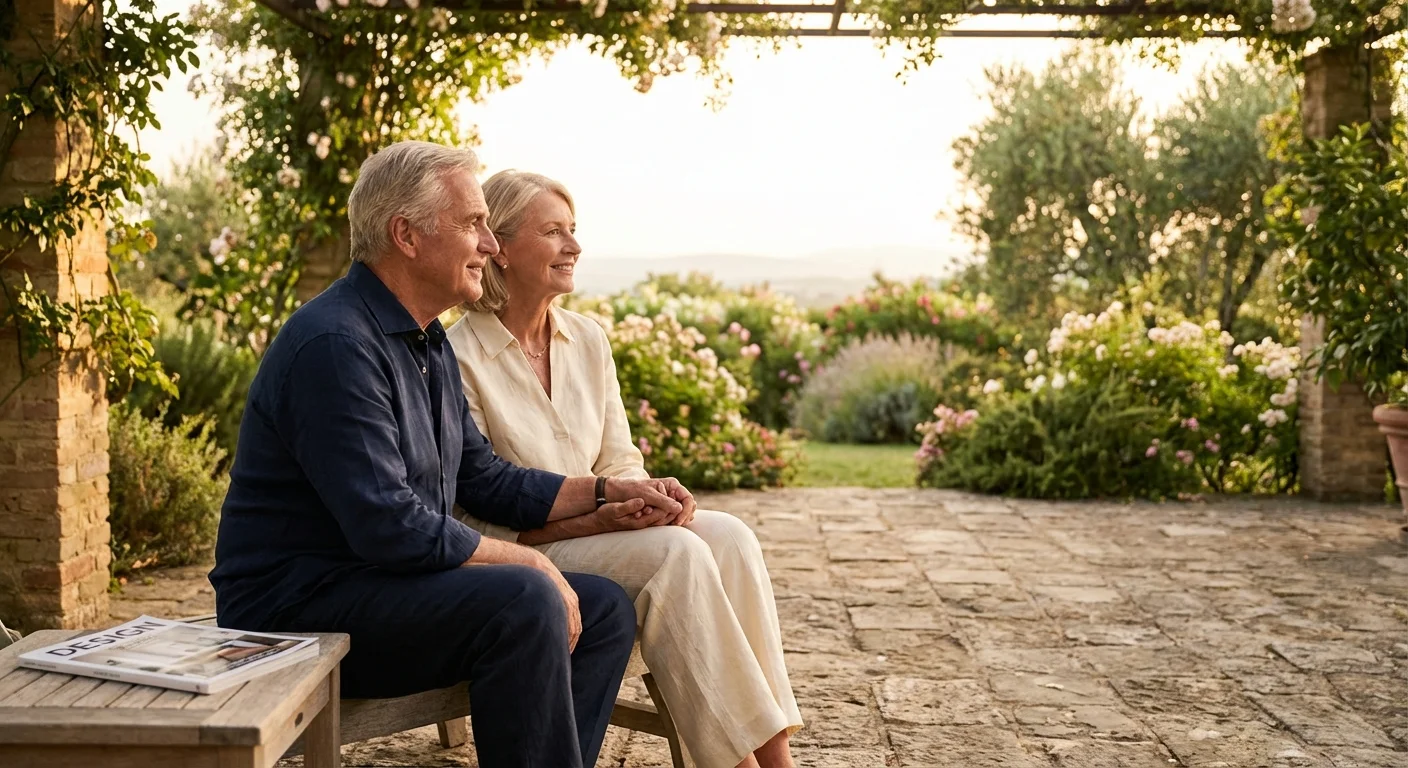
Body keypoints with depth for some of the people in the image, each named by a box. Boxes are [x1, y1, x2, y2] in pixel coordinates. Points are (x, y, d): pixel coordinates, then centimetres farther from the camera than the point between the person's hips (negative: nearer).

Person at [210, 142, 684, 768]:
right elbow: (392, 529, -28)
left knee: (604, 609, 1)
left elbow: (484, 480, 20)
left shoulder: (427, 343, 13)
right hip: (297, 607, -10)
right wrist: (529, 563, -18)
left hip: (386, 583, 10)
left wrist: (605, 494, 10)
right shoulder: (336, 344, -21)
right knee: (525, 603, -30)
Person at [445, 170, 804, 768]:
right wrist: (596, 517, -23)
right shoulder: (457, 358, -12)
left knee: (727, 534, -20)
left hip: (602, 530, 6)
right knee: (677, 553, -29)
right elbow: (480, 520, -14)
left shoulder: (588, 340, 9)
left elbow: (618, 461, 11)